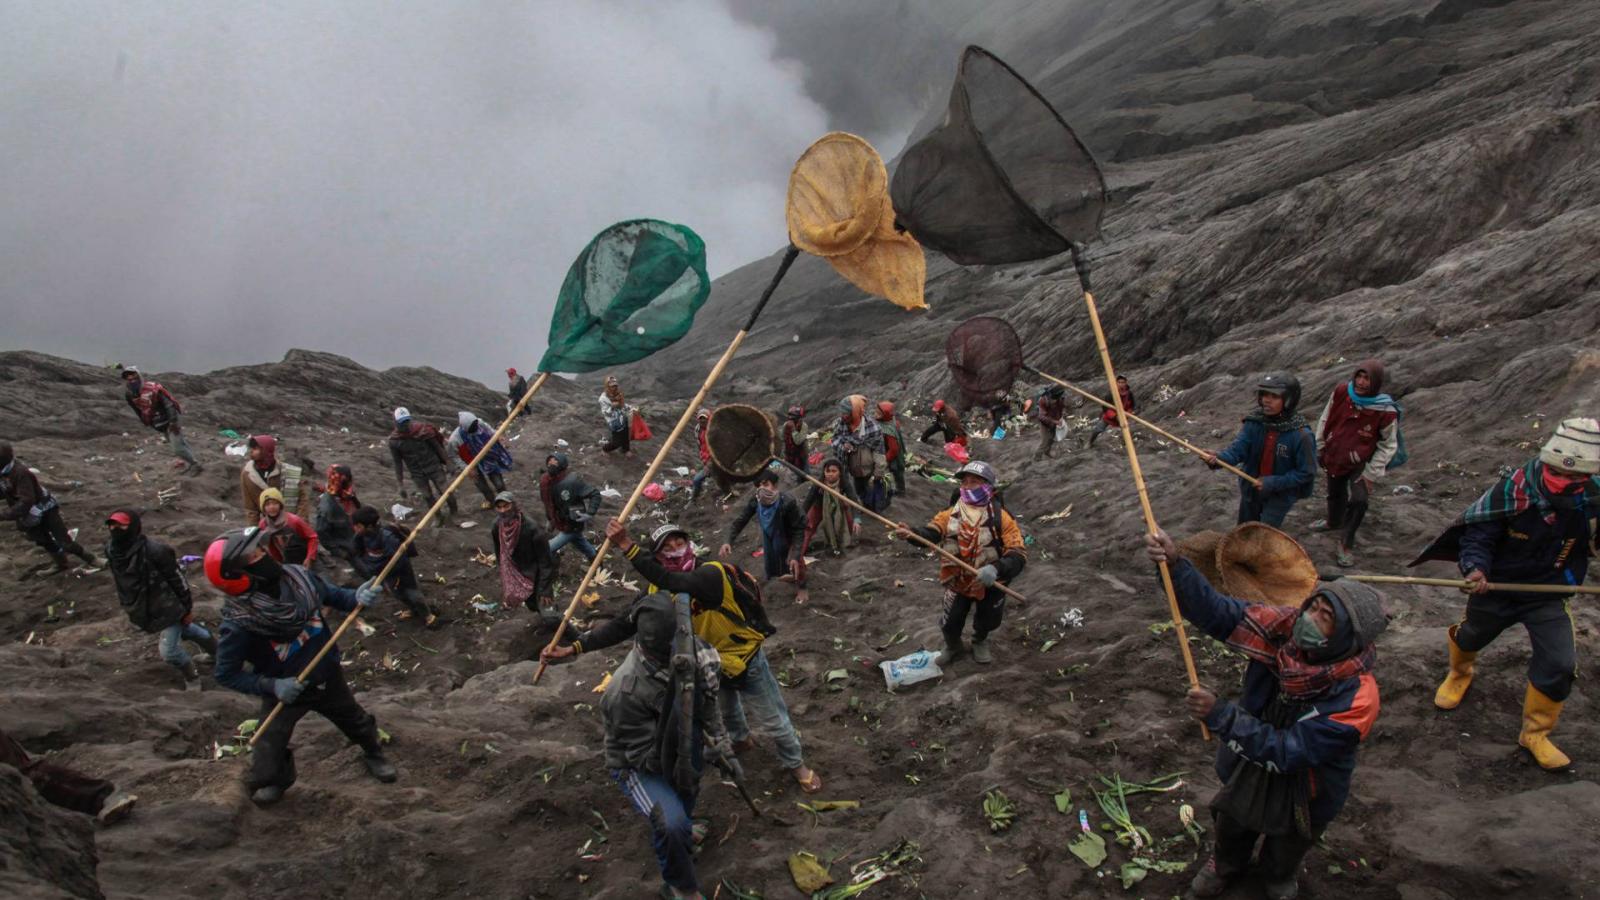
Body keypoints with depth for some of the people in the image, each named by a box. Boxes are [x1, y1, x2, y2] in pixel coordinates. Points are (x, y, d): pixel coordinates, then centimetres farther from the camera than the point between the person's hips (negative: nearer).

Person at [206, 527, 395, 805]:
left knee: (357, 721, 22)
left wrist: (357, 598, -24)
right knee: (269, 750, 2)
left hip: (328, 678, 4)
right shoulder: (239, 624, -31)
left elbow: (333, 595, -3)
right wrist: (272, 686, -27)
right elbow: (226, 675, -18)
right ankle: (271, 780, 38)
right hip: (285, 691, -4)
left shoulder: (299, 577, -21)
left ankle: (373, 754, 54)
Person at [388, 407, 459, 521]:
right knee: (429, 497, 8)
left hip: (434, 467, -1)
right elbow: (397, 463, -3)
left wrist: (447, 463, -1)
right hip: (417, 474, 1)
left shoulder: (422, 429, -16)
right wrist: (400, 484, -3)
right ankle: (440, 518, 28)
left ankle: (455, 512, 26)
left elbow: (438, 447, -5)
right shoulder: (394, 440, -12)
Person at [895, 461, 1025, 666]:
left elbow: (1018, 555, -26)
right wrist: (911, 533, -50)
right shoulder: (950, 514, -10)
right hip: (958, 581, 1)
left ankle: (980, 642, 57)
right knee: (950, 624, 7)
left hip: (991, 584, -1)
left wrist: (996, 569, -44)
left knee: (988, 622, 20)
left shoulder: (1000, 517, -19)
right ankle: (953, 648, 43)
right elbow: (930, 533, -27)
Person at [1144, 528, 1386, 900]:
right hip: (1247, 769, 3)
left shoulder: (1355, 698, -39)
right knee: (1230, 831, 32)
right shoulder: (1286, 627, -28)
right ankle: (1225, 866, 65)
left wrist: (1221, 715, -43)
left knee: (1285, 853, 31)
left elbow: (1287, 752, -36)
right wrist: (1175, 565, -50)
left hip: (1299, 792, -3)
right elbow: (1216, 611, -34)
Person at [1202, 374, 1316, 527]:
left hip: (1279, 495, -4)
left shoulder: (1301, 435, -25)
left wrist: (1274, 483, -28)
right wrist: (1219, 458, -44)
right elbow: (1238, 447, -23)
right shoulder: (1255, 422, -14)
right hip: (1251, 489, 5)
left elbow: (1305, 473, -19)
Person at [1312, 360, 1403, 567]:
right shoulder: (1341, 391, -14)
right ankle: (1333, 522, 55)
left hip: (1359, 464, -4)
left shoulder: (1385, 411, -23)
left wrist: (1371, 474, -13)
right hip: (1334, 457, 4)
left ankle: (1346, 544, -2)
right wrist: (1320, 449, 8)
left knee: (1358, 501, -21)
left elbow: (1388, 445, -11)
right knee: (1335, 494, 24)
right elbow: (1325, 420, 2)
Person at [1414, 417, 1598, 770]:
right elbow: (1477, 534, -17)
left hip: (1548, 596, 1)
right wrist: (1475, 568, -34)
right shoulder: (1513, 490, -25)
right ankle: (1459, 674, 59)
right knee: (1469, 637, 22)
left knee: (1560, 666, -7)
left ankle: (1535, 733, 16)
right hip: (1496, 586, -1)